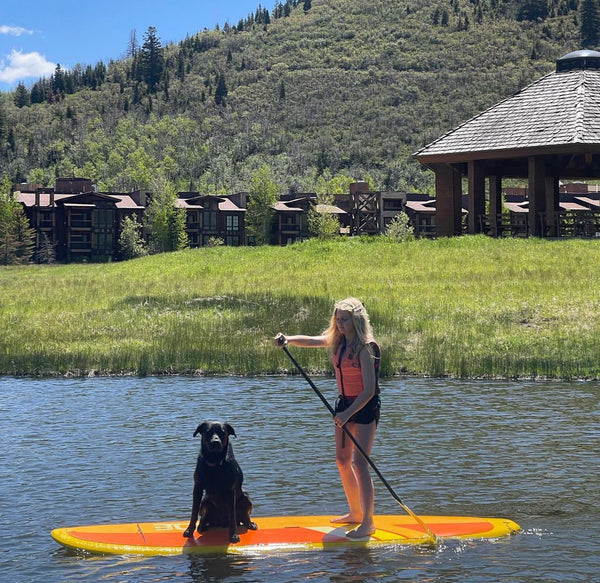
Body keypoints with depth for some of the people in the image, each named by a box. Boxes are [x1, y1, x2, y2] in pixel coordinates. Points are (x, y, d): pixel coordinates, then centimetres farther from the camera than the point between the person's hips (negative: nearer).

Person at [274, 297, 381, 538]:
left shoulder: (365, 347, -20)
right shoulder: (338, 341, 4)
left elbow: (369, 389, -23)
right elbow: (311, 341, 14)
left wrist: (348, 413, -27)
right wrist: (288, 340, -6)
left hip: (365, 407, -9)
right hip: (344, 403, 9)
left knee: (359, 463, -12)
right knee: (342, 460, 13)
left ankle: (368, 522, -8)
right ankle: (355, 512, 27)